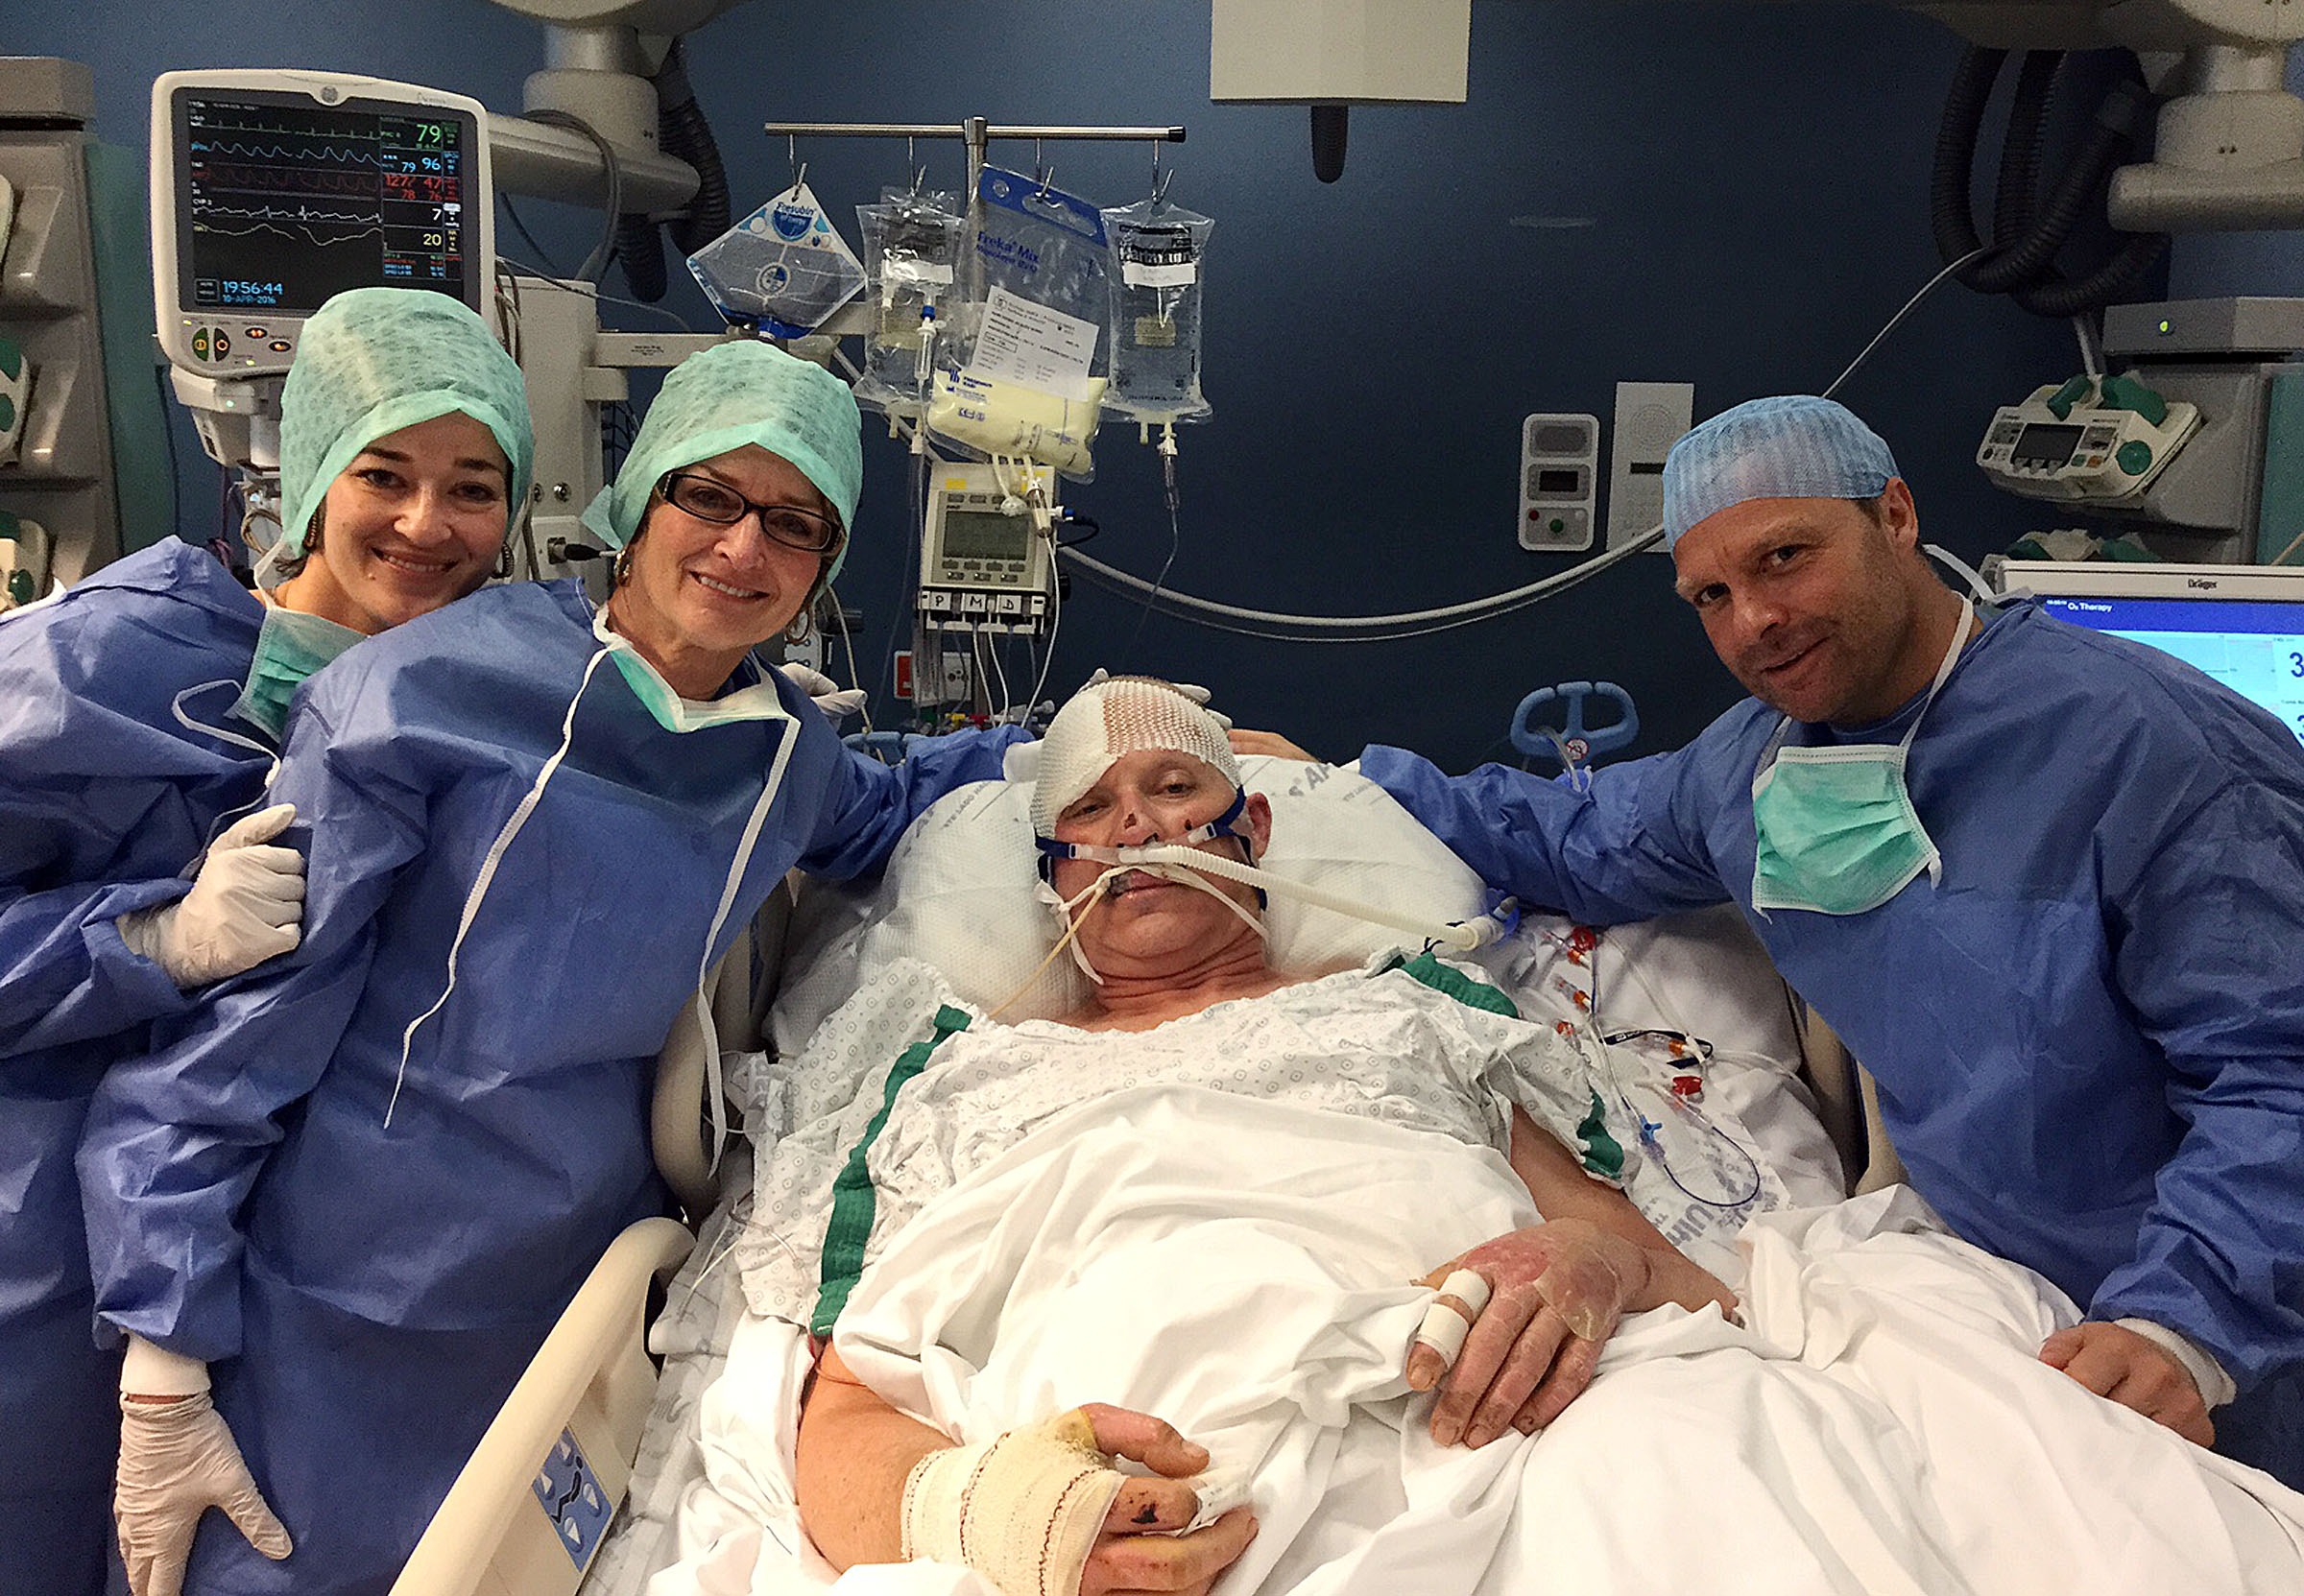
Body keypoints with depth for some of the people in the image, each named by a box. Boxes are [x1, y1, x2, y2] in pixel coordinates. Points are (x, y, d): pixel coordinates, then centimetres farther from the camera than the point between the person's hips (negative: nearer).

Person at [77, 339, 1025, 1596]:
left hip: (579, 1297, 4)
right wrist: (166, 1372, -10)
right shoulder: (428, 693, -14)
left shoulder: (786, 754, 2)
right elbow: (232, 1032, -11)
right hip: (333, 1326, -4)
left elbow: (881, 816, 26)